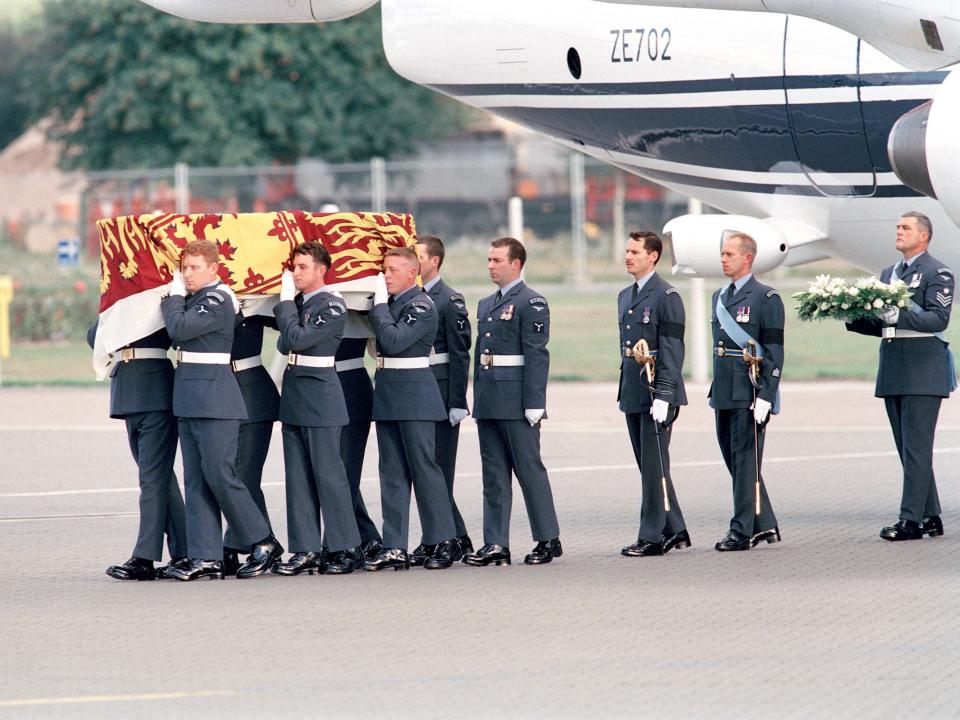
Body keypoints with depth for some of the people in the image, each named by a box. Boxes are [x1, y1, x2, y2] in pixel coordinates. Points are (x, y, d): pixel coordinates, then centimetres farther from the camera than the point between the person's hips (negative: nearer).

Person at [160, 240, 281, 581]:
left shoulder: (218, 301, -12)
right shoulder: (194, 299, 16)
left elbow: (180, 328, -19)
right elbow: (177, 335, 16)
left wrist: (174, 296, -5)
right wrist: (177, 296, 11)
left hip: (214, 397, -9)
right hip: (189, 399, 9)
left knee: (219, 474, -9)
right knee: (196, 480, 4)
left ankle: (263, 543, 3)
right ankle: (206, 557, 3)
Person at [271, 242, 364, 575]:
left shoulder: (332, 307, -10)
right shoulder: (296, 303, 13)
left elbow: (297, 339, -18)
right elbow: (284, 344, 15)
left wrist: (286, 303, -10)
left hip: (320, 397, -8)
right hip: (293, 395, 8)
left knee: (328, 474, -4)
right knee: (298, 477, 6)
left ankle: (345, 548, 2)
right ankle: (306, 550, 8)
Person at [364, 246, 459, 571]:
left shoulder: (422, 306, -12)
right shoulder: (390, 302, 13)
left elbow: (394, 341, -21)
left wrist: (380, 305, -12)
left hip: (414, 395, -8)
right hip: (386, 395, 8)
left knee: (424, 468, -3)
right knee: (392, 472, 5)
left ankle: (444, 542, 6)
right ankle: (395, 548, 5)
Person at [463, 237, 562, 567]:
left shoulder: (531, 303, -8)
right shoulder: (486, 305, 17)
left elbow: (536, 355, -13)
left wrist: (533, 404, -18)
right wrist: (477, 400, 15)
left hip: (516, 401, -8)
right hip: (489, 402, 8)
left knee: (529, 469, -2)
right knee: (494, 474, 7)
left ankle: (548, 539, 7)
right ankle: (495, 544, 8)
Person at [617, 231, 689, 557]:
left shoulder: (666, 296, -10)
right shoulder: (625, 296, 16)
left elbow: (672, 350, -14)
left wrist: (663, 395, -20)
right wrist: (624, 390, 18)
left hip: (657, 395, -9)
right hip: (633, 394, 9)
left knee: (654, 466, -6)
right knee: (648, 467, 11)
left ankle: (652, 536, -4)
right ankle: (674, 530, 18)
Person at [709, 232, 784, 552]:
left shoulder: (766, 298, -7)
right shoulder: (720, 297, 17)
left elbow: (774, 352, -10)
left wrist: (765, 396, -17)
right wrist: (714, 392, 18)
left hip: (749, 394, -8)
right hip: (724, 394, 8)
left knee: (746, 462, -5)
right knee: (734, 461, 11)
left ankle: (743, 531, -1)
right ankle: (764, 525, 19)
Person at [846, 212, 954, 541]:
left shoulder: (937, 273, -4)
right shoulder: (889, 274, 20)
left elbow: (939, 318, -15)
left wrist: (899, 316, -26)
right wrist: (854, 319, 3)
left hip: (923, 370, -8)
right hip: (893, 372, 8)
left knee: (916, 447, -10)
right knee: (908, 449, 9)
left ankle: (911, 519, -12)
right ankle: (930, 517, 14)